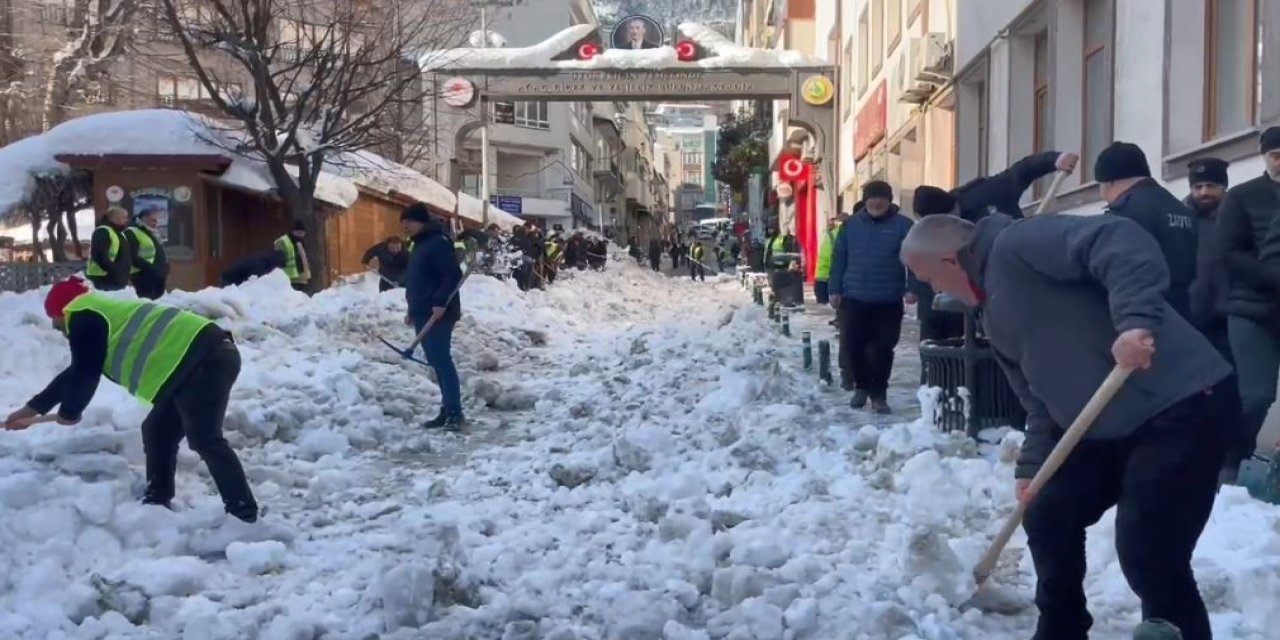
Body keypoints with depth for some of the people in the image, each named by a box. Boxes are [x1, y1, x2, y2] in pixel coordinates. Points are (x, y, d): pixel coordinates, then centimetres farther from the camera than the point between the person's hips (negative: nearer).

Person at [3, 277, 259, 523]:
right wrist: (32, 409, 47)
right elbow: (77, 372, 38)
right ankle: (157, 502, 30)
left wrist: (68, 412, 19)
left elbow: (86, 374, -2)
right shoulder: (99, 314, 30)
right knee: (157, 431, 19)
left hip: (203, 361, -10)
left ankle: (245, 513, -20)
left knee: (204, 439, -15)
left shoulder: (84, 319, -2)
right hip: (209, 356, 10)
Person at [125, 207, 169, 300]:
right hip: (143, 275, -9)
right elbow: (133, 257, -15)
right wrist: (151, 268, -20)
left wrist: (164, 268, 10)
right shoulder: (132, 233, -6)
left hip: (159, 275, 9)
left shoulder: (154, 234, 22)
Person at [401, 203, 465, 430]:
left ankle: (455, 412, -9)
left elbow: (453, 275, -21)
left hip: (438, 314, -10)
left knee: (442, 361, -11)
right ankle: (447, 410, 14)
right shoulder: (420, 244, 20)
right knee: (436, 362, 10)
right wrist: (413, 310, 23)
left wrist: (441, 303, -27)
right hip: (424, 314, 10)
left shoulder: (438, 243, -12)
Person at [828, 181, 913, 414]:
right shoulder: (852, 224, 6)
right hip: (854, 298, 2)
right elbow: (839, 258, 8)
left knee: (881, 349, 0)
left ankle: (878, 394, 13)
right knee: (852, 345, 5)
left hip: (888, 301, -2)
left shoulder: (902, 225, -2)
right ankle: (861, 386, 26)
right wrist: (835, 289, 4)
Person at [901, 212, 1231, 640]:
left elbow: (1119, 241, -28)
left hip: (1178, 407, -11)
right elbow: (1039, 400, 18)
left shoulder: (1016, 245, -14)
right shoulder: (996, 318, 17)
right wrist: (1032, 467, 8)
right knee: (1048, 518, 15)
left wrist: (1135, 320, -38)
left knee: (1149, 556, -12)